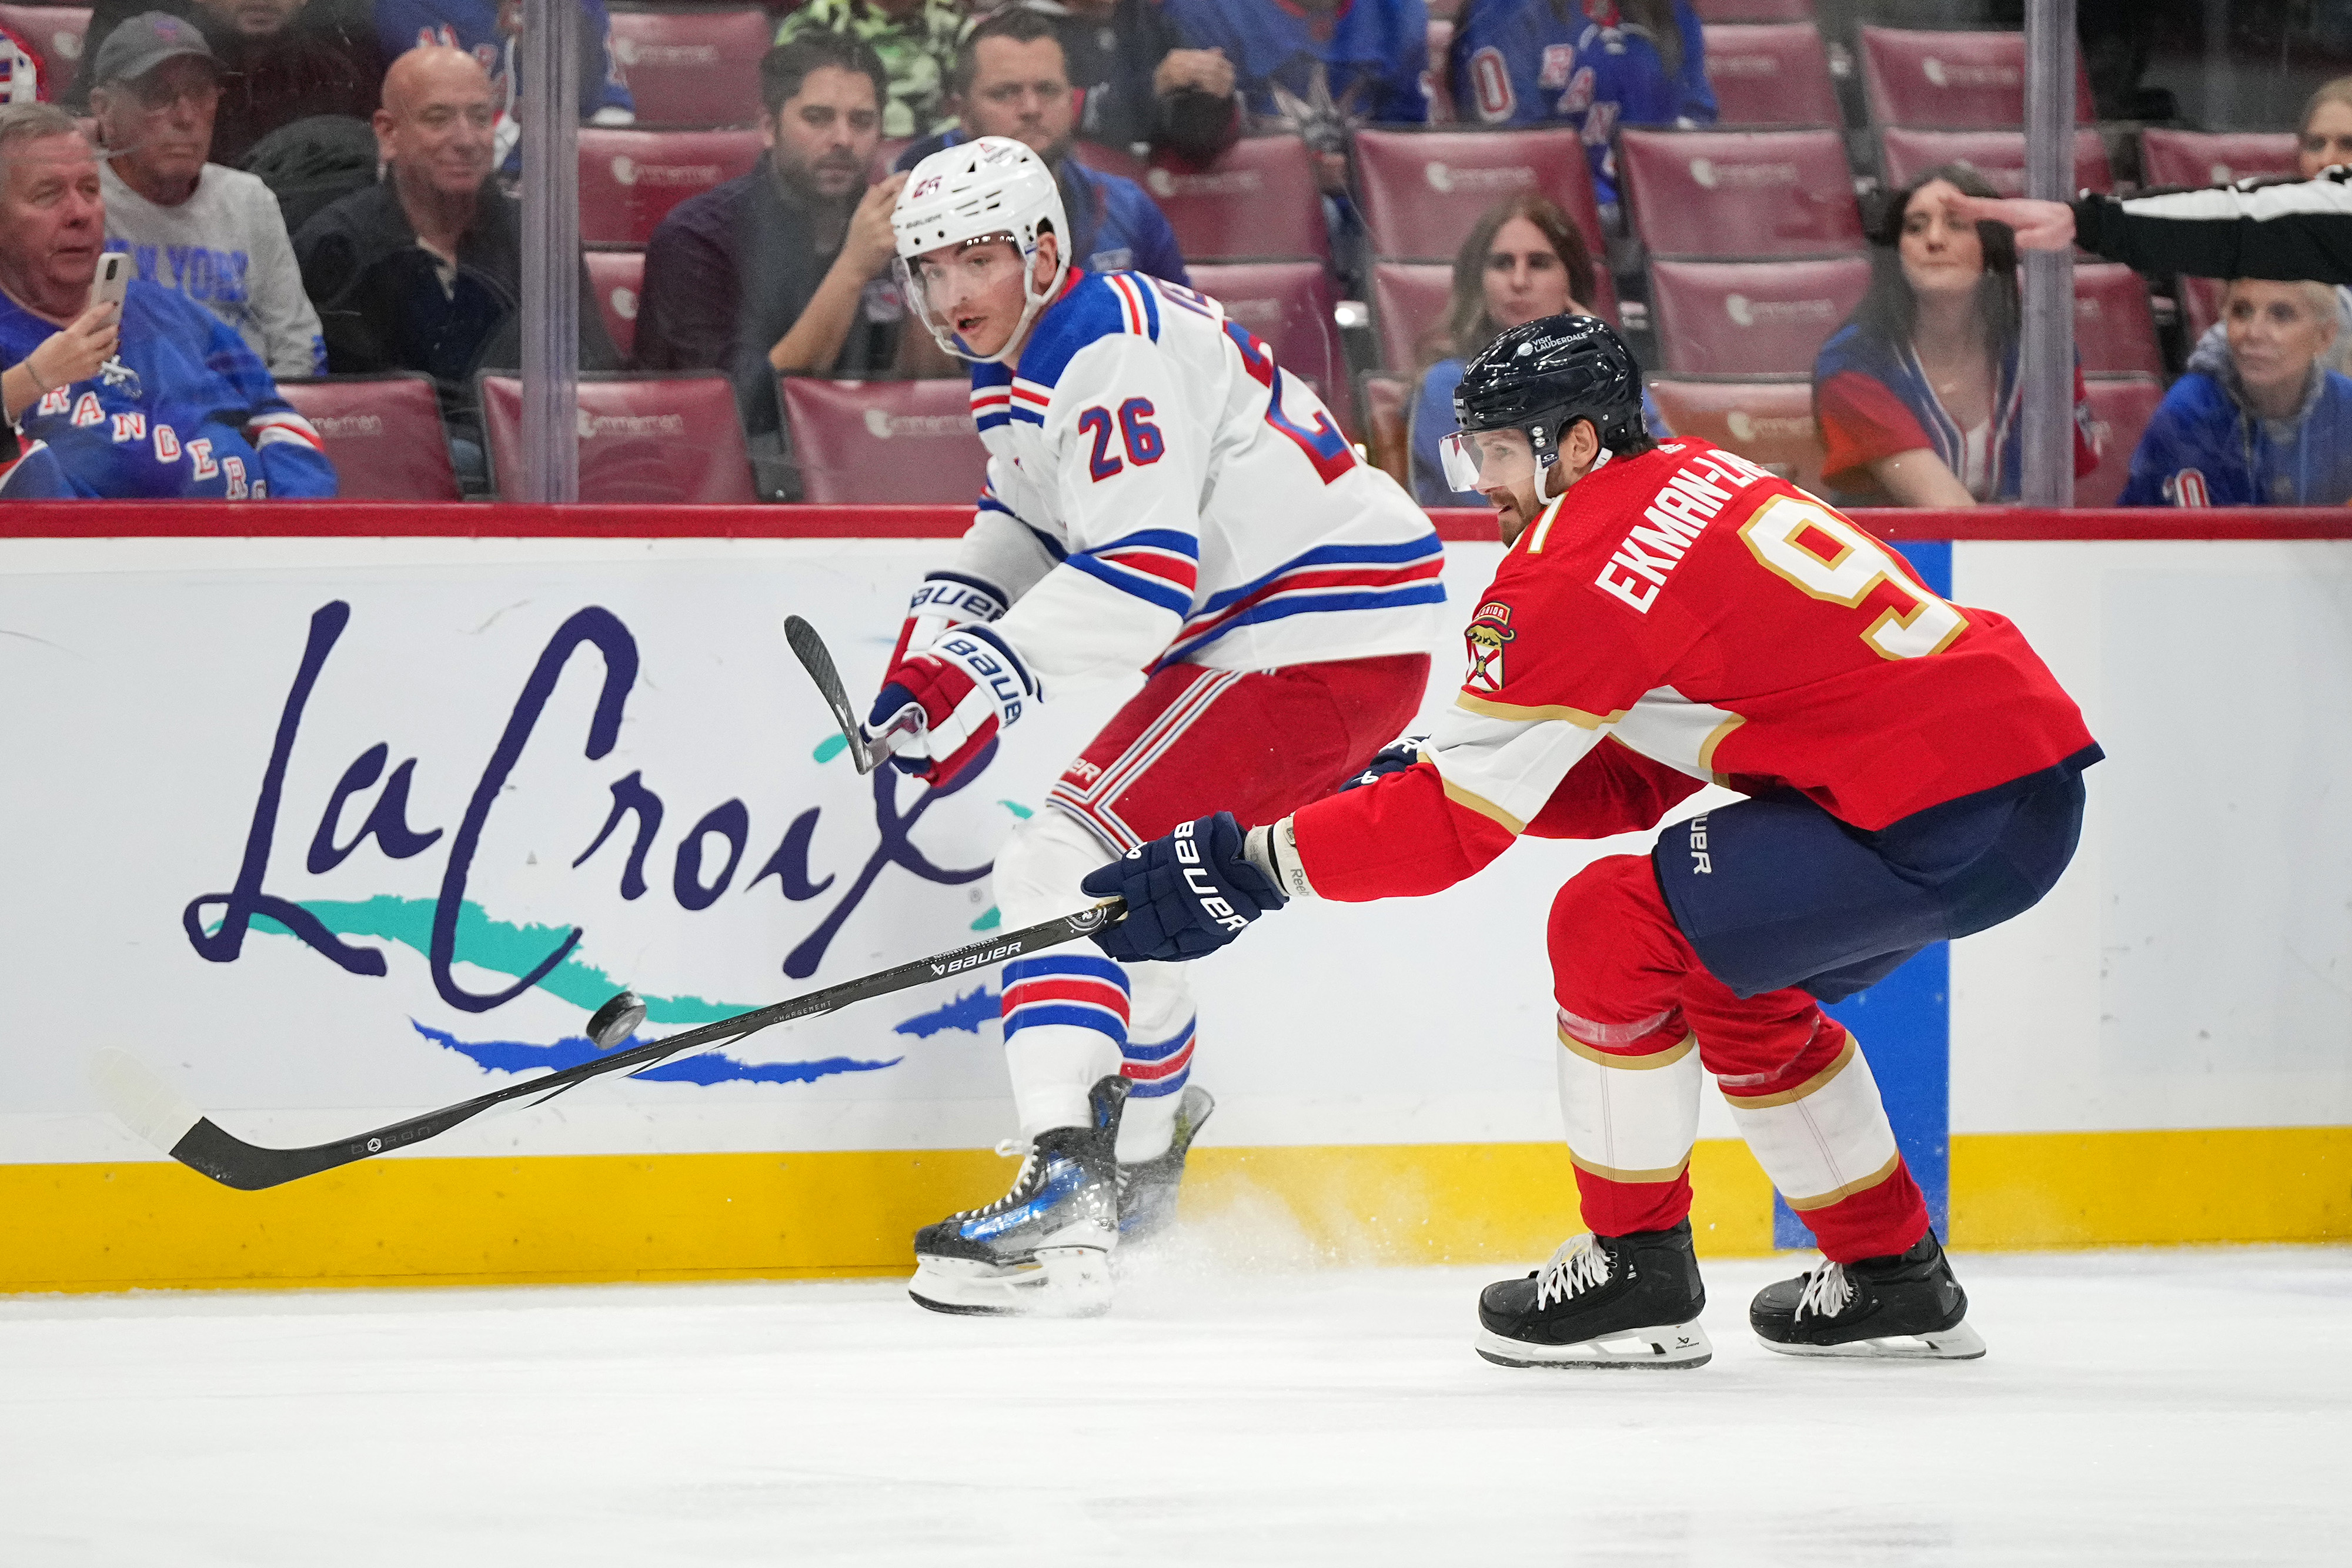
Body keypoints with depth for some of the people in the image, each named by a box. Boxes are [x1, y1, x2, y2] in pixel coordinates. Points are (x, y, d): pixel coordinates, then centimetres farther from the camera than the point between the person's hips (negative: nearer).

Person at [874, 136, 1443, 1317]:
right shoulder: (1022, 360, 12)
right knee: (1123, 880, 24)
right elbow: (1030, 510, 28)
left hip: (1328, 635, -11)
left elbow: (1143, 569, -30)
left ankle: (1067, 1198, -32)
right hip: (1254, 633, 11)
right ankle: (1141, 1155, 46)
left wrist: (995, 677, -36)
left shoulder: (1116, 355, -21)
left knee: (1071, 863, -19)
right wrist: (946, 622, 10)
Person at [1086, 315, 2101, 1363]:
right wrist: (1442, 771, 13)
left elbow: (1457, 821, -10)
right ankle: (1894, 1277, 32)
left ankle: (1639, 1272, 4)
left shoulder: (1580, 568, -11)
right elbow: (1637, 783, 21)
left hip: (1951, 822, -10)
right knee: (1727, 984, 25)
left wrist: (1251, 862, -5)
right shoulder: (1695, 483, 18)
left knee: (1611, 926, -6)